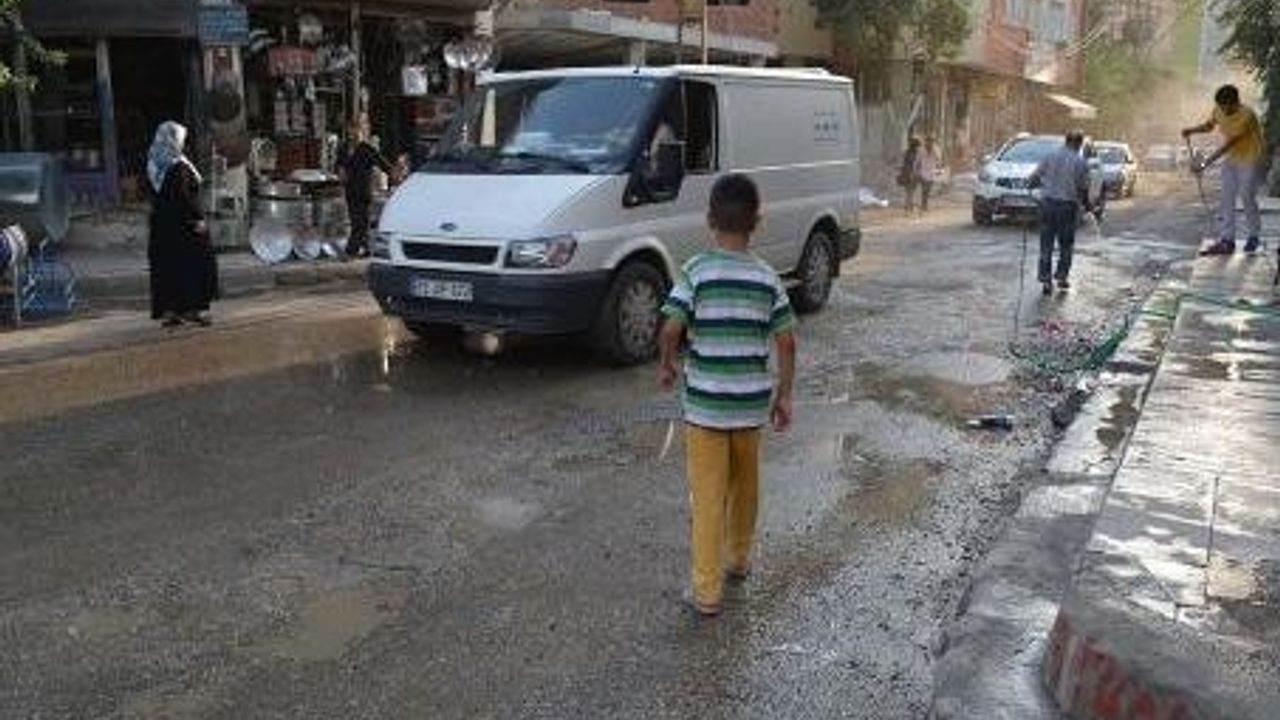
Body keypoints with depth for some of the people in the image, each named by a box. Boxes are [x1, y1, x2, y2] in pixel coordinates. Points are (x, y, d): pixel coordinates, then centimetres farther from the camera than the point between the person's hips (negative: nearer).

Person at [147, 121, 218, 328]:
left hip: (161, 224, 8)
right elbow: (186, 197, -20)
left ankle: (167, 311, 12)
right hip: (182, 225, -8)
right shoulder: (178, 166, -16)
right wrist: (197, 219, -15)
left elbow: (155, 195, 12)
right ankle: (191, 308, 3)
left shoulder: (153, 165, 8)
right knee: (191, 263, 3)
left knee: (165, 266, 10)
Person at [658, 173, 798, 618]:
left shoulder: (696, 273, -11)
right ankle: (738, 560, 40)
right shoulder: (767, 278, -2)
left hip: (705, 403, -3)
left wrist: (668, 367, 1)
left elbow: (670, 330, -18)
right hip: (751, 402, 3)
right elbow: (785, 343, -2)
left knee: (708, 495, 2)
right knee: (745, 485, 21)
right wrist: (783, 395, 8)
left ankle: (707, 591, 5)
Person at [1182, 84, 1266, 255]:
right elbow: (1209, 125, 13)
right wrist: (1192, 131, -9)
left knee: (1247, 198, -2)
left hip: (1250, 160, -7)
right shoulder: (1219, 110, -7)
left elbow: (1227, 145, -32)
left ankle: (1254, 237, 18)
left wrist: (1204, 164, -36)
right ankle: (1226, 241, 1)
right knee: (1226, 199, 0)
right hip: (1232, 159, 7)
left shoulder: (1246, 116, -29)